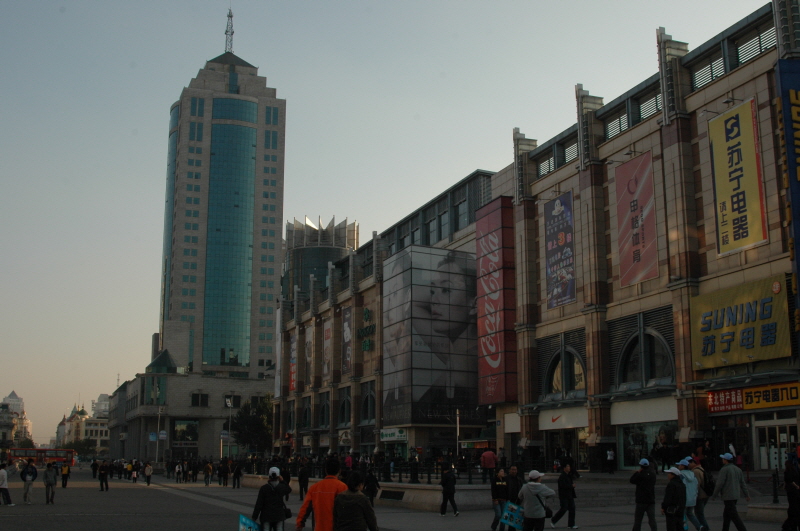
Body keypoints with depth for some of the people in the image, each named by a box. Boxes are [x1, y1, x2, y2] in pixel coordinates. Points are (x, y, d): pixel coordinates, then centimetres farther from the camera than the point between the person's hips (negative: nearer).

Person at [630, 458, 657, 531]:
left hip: (641, 500, -5)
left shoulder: (640, 475, -14)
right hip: (651, 500, 5)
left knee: (638, 519, 7)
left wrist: (637, 472, 4)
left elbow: (632, 480, -4)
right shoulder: (653, 474, 6)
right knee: (652, 519, 1)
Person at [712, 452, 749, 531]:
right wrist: (747, 495, 15)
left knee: (734, 515, -9)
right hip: (736, 495, 8)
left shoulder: (724, 469, -12)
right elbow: (742, 483, 11)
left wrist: (714, 495, -7)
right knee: (726, 514, 17)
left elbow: (720, 484, -15)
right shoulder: (738, 469, 11)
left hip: (728, 496, -8)